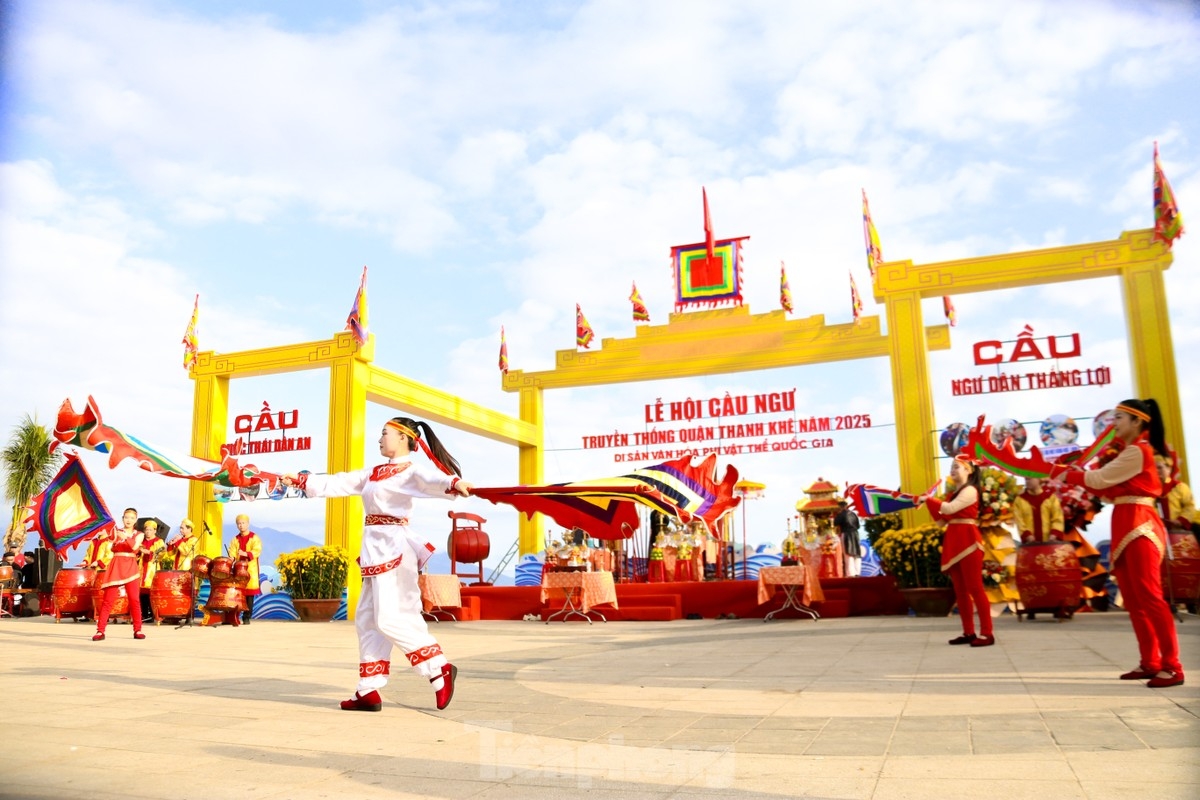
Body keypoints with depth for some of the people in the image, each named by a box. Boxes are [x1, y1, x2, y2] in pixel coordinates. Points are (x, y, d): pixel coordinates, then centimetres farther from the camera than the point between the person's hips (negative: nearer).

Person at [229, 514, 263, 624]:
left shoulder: (254, 538, 2)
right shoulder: (235, 539, 15)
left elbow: (257, 551, -10)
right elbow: (232, 552, 6)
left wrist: (245, 553, -25)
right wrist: (232, 557, -16)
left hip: (250, 570, -3)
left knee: (249, 594, -5)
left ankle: (246, 617, 0)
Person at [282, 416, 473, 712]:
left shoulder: (411, 470, -8)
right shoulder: (374, 474, 18)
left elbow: (433, 479, -29)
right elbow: (337, 484, 24)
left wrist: (455, 483, -51)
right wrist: (299, 481, 28)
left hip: (392, 549, -9)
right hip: (376, 550, 9)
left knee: (390, 619, -13)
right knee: (367, 619, 9)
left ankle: (440, 669, -4)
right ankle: (369, 691, 14)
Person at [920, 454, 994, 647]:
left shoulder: (970, 490, -8)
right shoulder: (957, 492, 20)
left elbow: (949, 509, -21)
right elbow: (945, 517, 15)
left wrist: (928, 499, -10)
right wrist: (930, 504, 2)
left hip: (967, 541, -9)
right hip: (954, 542, 10)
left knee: (974, 587, -8)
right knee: (960, 590, 9)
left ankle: (987, 633, -5)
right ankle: (969, 632, 13)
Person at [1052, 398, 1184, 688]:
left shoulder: (1137, 451, -10)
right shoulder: (1127, 452, 21)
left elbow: (1100, 479, -14)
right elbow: (1109, 488, 15)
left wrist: (1065, 472, -2)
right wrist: (1073, 474, 2)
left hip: (1139, 525, -10)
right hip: (1124, 527, 10)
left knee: (1149, 596, -11)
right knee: (1134, 600, 9)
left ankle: (1172, 667, -8)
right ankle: (1150, 662, 14)